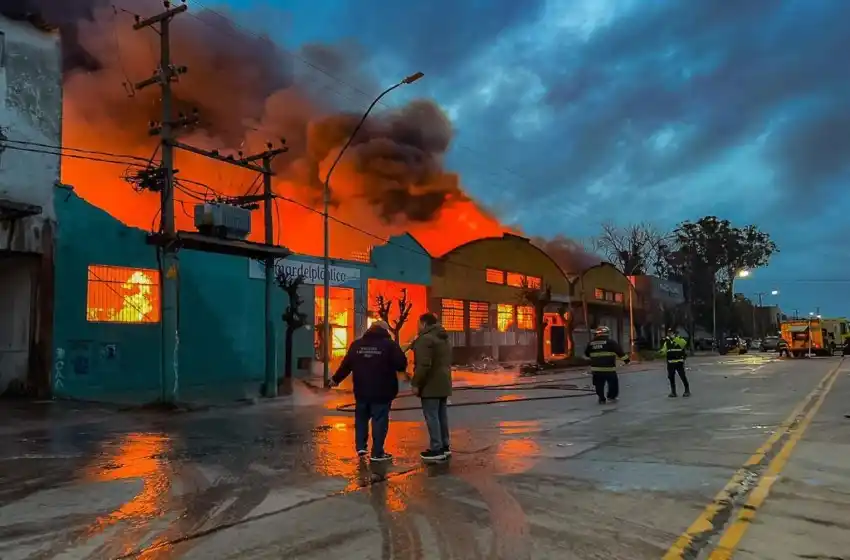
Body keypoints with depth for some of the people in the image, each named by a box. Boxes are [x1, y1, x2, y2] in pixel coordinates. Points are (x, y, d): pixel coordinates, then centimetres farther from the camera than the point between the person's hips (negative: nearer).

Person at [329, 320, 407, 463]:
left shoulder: (357, 344, 5)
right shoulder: (389, 344, -7)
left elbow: (346, 364, 9)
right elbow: (402, 364, -11)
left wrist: (336, 379, 24)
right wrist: (390, 365, 12)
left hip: (362, 390, 4)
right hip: (382, 391, -4)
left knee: (361, 418, 20)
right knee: (380, 420, 3)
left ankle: (361, 447, 16)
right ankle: (377, 453, 6)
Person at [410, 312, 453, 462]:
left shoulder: (425, 339, -16)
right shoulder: (444, 339, 17)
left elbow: (423, 365, -23)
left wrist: (416, 384, -16)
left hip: (431, 385, -10)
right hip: (443, 383, 10)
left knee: (432, 417, -5)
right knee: (442, 415, 14)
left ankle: (436, 450, -4)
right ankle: (444, 446, 21)